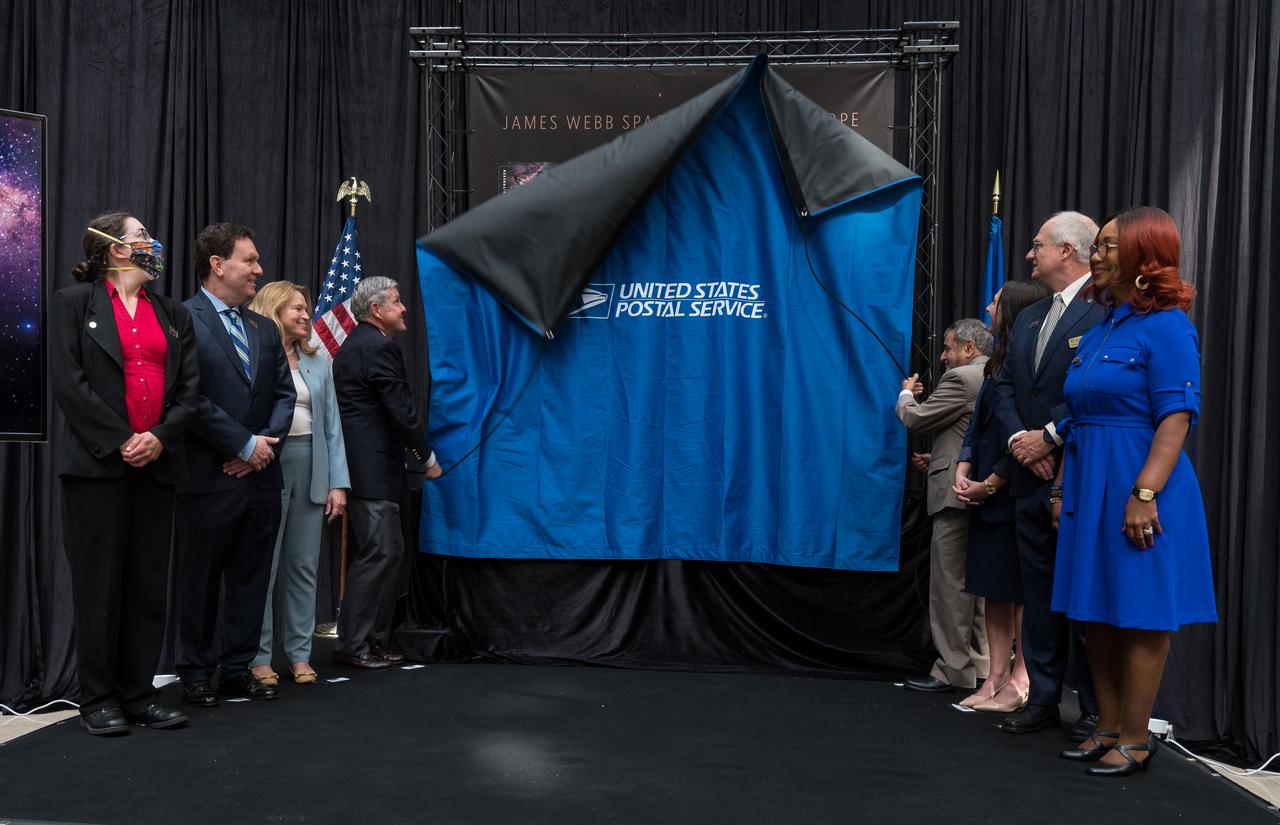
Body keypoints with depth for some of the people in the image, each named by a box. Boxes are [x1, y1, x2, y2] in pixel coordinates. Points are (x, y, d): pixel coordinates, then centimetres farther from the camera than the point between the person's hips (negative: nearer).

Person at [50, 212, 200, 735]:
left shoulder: (172, 313, 17)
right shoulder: (74, 302, 4)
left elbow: (189, 388, 10)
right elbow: (67, 380, -7)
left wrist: (161, 437, -7)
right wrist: (119, 440, -13)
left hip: (156, 463, 5)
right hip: (97, 461, -4)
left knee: (149, 584, 6)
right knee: (99, 583, 0)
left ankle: (139, 695, 14)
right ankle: (98, 699, 10)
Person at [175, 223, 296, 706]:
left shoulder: (264, 328, 15)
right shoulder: (183, 319, -7)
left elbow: (284, 392, 12)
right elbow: (190, 397, -15)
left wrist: (267, 442, -4)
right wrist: (245, 445, -13)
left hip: (260, 474, 6)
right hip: (209, 477, -6)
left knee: (251, 577, 11)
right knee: (201, 579, 5)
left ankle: (237, 668, 21)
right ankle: (195, 673, 18)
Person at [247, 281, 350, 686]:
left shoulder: (318, 363, 14)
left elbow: (332, 426, 12)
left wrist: (338, 483, 6)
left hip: (311, 468, 5)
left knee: (304, 566, 9)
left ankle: (300, 653, 17)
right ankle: (258, 657, 11)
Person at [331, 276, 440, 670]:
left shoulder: (355, 344, 19)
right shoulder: (378, 347, -13)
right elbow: (403, 409, -15)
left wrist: (415, 453, 17)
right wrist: (428, 458, -4)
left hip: (366, 467, 11)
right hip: (373, 471, -11)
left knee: (389, 551, 14)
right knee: (377, 553, -7)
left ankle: (375, 641, 20)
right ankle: (352, 646, -1)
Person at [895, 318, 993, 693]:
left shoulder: (962, 378, -14)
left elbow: (915, 419, -11)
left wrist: (906, 394, 9)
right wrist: (936, 458, 21)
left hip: (958, 493, -9)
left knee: (950, 585, -4)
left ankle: (952, 671, 0)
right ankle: (980, 666, 21)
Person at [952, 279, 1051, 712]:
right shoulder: (998, 364, 15)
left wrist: (991, 483, -13)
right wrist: (963, 469, 4)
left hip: (1015, 495, -9)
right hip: (985, 496, 9)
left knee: (1021, 591, -1)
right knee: (992, 588, 11)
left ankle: (1020, 682, 7)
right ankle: (996, 678, 18)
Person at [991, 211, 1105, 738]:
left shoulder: (1105, 311, -10)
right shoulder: (1029, 319, 17)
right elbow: (1005, 385, 13)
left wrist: (1050, 436, -15)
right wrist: (1018, 437, -3)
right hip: (1032, 477, 8)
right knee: (1038, 592, 13)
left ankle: (1097, 709, 12)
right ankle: (1043, 700, 23)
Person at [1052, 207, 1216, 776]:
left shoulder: (1166, 327, -10)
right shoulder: (1096, 333, 15)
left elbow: (1176, 418, -17)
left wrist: (1145, 493, -23)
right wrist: (1063, 488, 14)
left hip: (1139, 488, -9)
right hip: (1089, 490, 9)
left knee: (1140, 617, 1)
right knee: (1095, 614, 13)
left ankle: (1134, 740, 13)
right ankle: (1108, 730, 24)